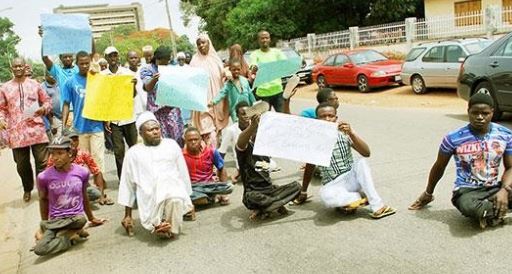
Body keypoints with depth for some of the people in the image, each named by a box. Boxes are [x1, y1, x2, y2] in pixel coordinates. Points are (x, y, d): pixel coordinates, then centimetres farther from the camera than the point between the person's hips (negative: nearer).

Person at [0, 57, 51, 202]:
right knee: (22, 165, 10)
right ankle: (27, 189, 30)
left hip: (37, 130, -1)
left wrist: (43, 109, -9)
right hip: (16, 132, 1)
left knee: (43, 162, 0)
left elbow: (47, 100, 11)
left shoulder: (34, 84, 7)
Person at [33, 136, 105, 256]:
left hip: (76, 217, 0)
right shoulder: (44, 177, -10)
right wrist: (45, 223, 19)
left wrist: (91, 218, 24)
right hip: (55, 220, 0)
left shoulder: (82, 172, -5)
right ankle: (73, 234, -2)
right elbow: (43, 199, 10)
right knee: (39, 249, -25)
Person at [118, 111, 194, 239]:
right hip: (150, 197, -2)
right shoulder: (133, 153, 14)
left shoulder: (171, 145, 17)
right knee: (161, 231, -32)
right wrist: (128, 215, 14)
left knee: (175, 200, -36)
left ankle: (171, 229, -10)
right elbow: (127, 184, 16)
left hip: (173, 187, 2)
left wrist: (188, 200, 20)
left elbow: (183, 174, 20)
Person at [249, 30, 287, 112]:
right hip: (263, 92, -2)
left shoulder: (277, 52, 9)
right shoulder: (255, 54, 3)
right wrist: (254, 69, -37)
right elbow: (253, 69, -13)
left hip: (277, 89, 2)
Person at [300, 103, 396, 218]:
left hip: (351, 179, 2)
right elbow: (310, 168, 9)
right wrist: (303, 192, 13)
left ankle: (377, 207, -25)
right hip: (332, 185, -1)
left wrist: (351, 133, -27)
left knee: (361, 163, -29)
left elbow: (366, 153, -15)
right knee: (326, 195, -36)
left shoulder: (344, 133, -3)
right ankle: (364, 198, -18)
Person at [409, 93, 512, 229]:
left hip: (494, 189, 3)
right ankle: (500, 209, -9)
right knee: (468, 207, -40)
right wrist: (428, 193, 17)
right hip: (466, 190, -3)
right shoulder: (454, 138, -10)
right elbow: (439, 167, 5)